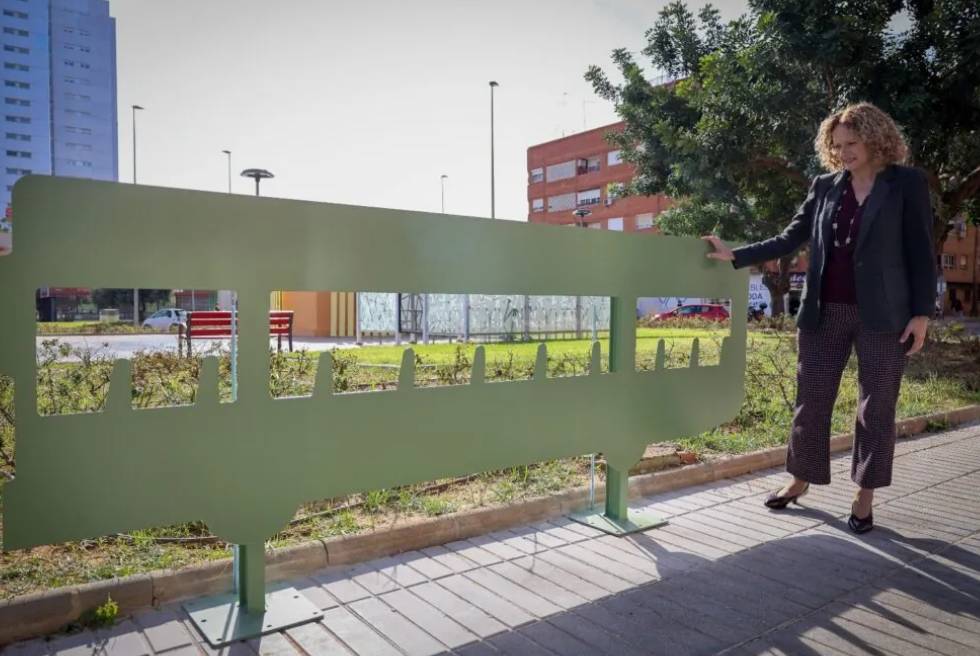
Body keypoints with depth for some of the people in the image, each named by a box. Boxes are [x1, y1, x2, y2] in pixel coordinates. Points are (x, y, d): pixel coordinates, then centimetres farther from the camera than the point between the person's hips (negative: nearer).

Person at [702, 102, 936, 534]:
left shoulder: (906, 183, 0)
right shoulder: (825, 187, 8)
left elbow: (921, 253, -2)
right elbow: (789, 240, 8)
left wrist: (922, 313, -8)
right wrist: (734, 256, -1)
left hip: (882, 315, -3)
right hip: (825, 313, 3)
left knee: (876, 407, 6)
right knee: (811, 400, 9)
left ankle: (864, 496, 19)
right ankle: (800, 480, 24)